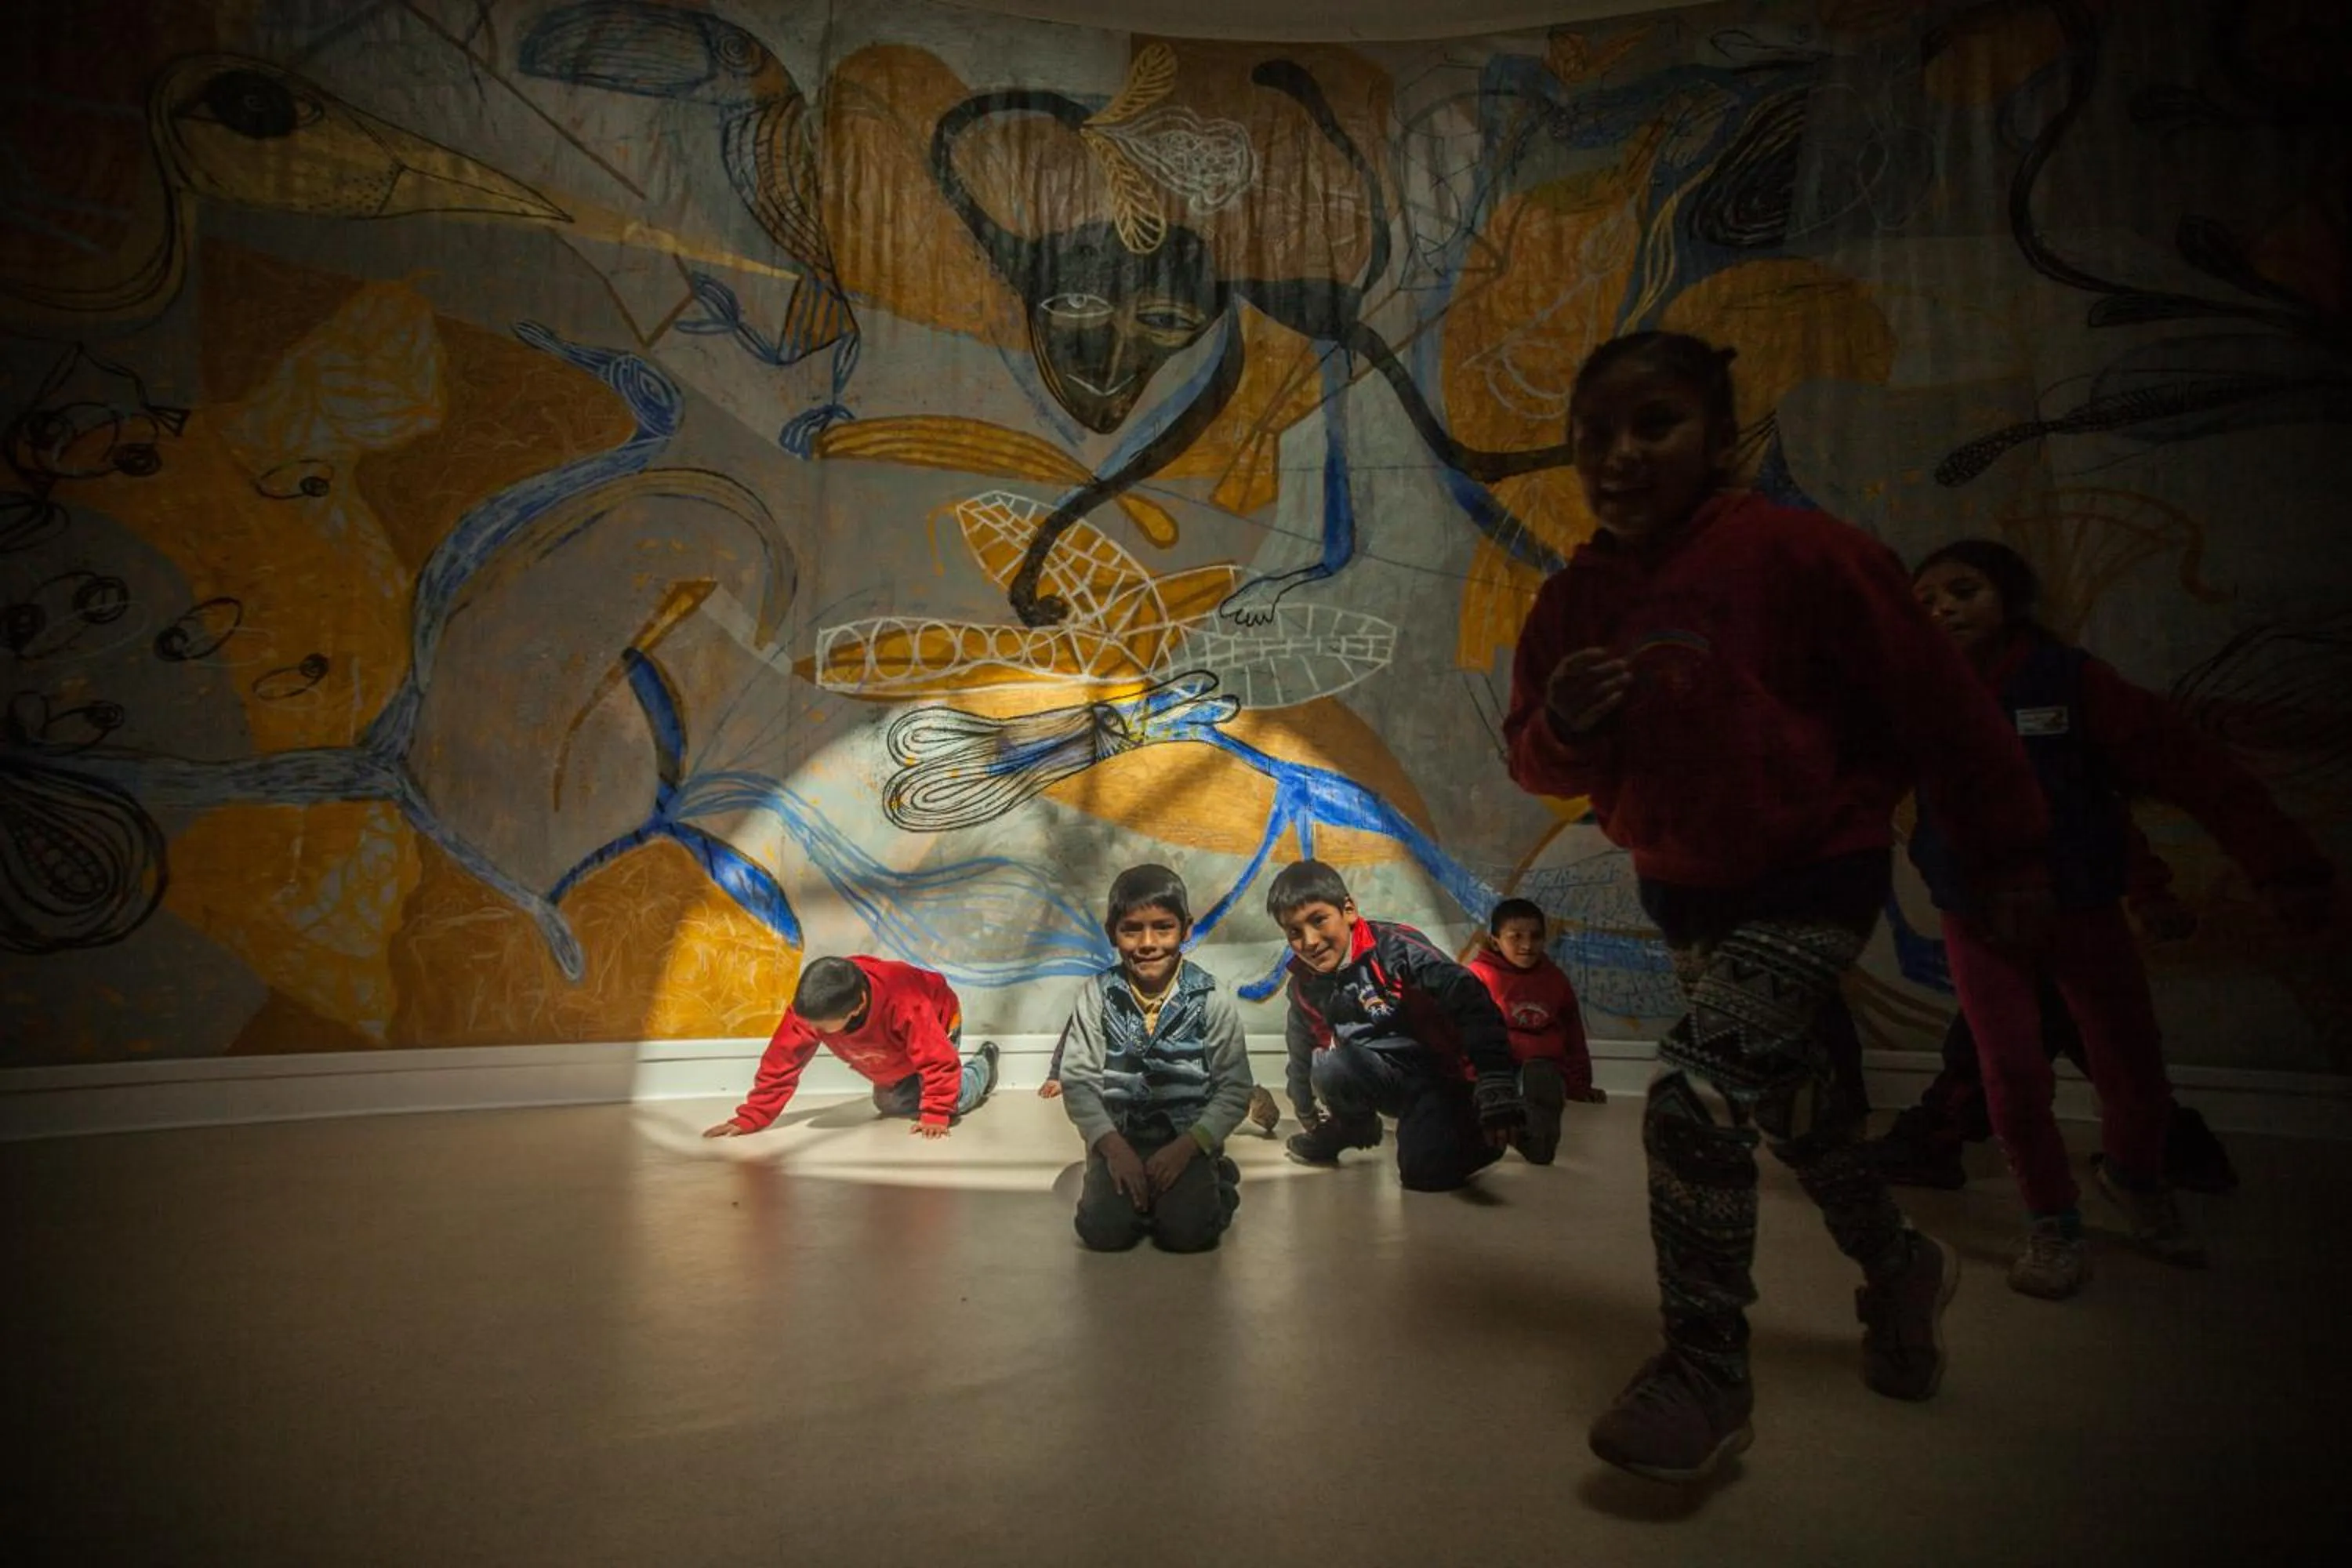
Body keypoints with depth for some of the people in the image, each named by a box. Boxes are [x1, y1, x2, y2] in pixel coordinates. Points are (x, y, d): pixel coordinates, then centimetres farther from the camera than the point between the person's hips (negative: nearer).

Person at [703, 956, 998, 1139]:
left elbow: (939, 1060, -40)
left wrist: (935, 1115, -42)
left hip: (938, 1021, -5)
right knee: (890, 1105, 3)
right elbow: (781, 1062, -26)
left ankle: (983, 1064, 22)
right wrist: (750, 1118, -30)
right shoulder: (808, 1009, -35)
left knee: (954, 1102, -12)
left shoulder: (905, 1004, -50)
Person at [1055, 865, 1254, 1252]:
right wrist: (1113, 1147, -15)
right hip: (1118, 1138, 1)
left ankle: (1215, 1182, 12)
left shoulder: (1211, 999, -6)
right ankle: (1139, 1190, 14)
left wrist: (1186, 1147, -16)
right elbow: (1078, 1080, -4)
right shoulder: (1098, 996, -3)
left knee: (1186, 1232, -22)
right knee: (1104, 1231, -19)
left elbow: (1234, 1088, -5)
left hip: (1189, 1140, -1)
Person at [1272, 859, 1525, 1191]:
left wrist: (1497, 1087, -39)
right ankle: (1355, 1128, 7)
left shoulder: (1394, 947, -20)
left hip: (1438, 1073, -5)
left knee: (1427, 1170, -27)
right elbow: (1303, 1053, 19)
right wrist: (1310, 1117, 30)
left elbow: (1469, 1001, -30)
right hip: (1379, 1077, 5)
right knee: (1329, 1067, -27)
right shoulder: (1304, 984, 0)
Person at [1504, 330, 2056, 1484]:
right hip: (1679, 888, 7)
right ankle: (1900, 1269, 49)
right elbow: (1540, 768, 1)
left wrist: (2007, 850, -4)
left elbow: (1935, 702, -12)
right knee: (1792, 1101, 21)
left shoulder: (1796, 556, -20)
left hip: (1812, 878, -6)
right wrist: (1560, 722, -23)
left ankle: (1707, 1375, -1)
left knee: (1694, 1099, -20)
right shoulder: (1575, 600, -3)